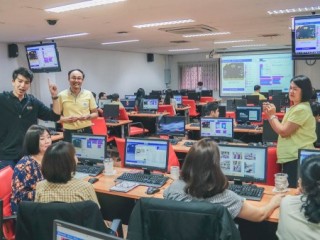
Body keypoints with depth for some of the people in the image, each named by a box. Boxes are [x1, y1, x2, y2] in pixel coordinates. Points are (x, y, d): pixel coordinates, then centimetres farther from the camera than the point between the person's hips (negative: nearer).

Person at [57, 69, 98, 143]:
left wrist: (88, 116, -12)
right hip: (69, 132, -1)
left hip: (86, 131, 1)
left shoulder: (88, 94, 2)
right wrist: (66, 119, -15)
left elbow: (95, 113, 8)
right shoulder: (62, 95, -1)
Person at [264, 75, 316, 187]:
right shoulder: (295, 107, 16)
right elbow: (283, 129, 15)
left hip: (297, 158, -11)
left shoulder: (301, 109, -18)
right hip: (292, 157, 11)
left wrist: (272, 115, -8)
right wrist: (270, 115, 7)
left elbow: (284, 132, -19)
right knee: (289, 188, 16)